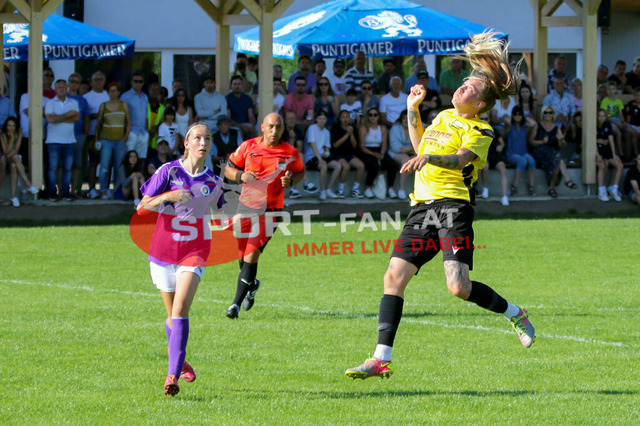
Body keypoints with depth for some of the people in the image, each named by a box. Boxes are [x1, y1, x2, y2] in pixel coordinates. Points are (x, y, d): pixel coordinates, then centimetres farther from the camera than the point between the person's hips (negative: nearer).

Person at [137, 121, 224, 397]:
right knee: (173, 315, 11)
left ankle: (173, 376, -23)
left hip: (194, 252, 0)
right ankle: (179, 361, 39)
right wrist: (167, 196, -24)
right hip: (164, 249, 0)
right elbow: (142, 207, -9)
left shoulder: (213, 183, 6)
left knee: (181, 310, -18)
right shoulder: (168, 172, -4)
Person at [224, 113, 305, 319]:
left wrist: (290, 181, -8)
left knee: (252, 255, -14)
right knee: (242, 254, 9)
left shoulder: (290, 153, -3)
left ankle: (236, 303, -12)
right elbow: (228, 169, 8)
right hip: (246, 206, 3)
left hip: (270, 210, -3)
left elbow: (300, 172, 14)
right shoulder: (248, 146, -1)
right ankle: (251, 284, 43)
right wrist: (241, 176, -13)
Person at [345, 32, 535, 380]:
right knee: (394, 276, -6)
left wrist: (429, 158, -41)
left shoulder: (478, 130, -2)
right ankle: (382, 359, -7)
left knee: (459, 287, -19)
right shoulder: (444, 117, 22)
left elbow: (460, 159, -22)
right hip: (422, 206, 7)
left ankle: (515, 314, 10)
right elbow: (421, 147, 40)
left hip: (453, 205, -7)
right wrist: (412, 110, 33)